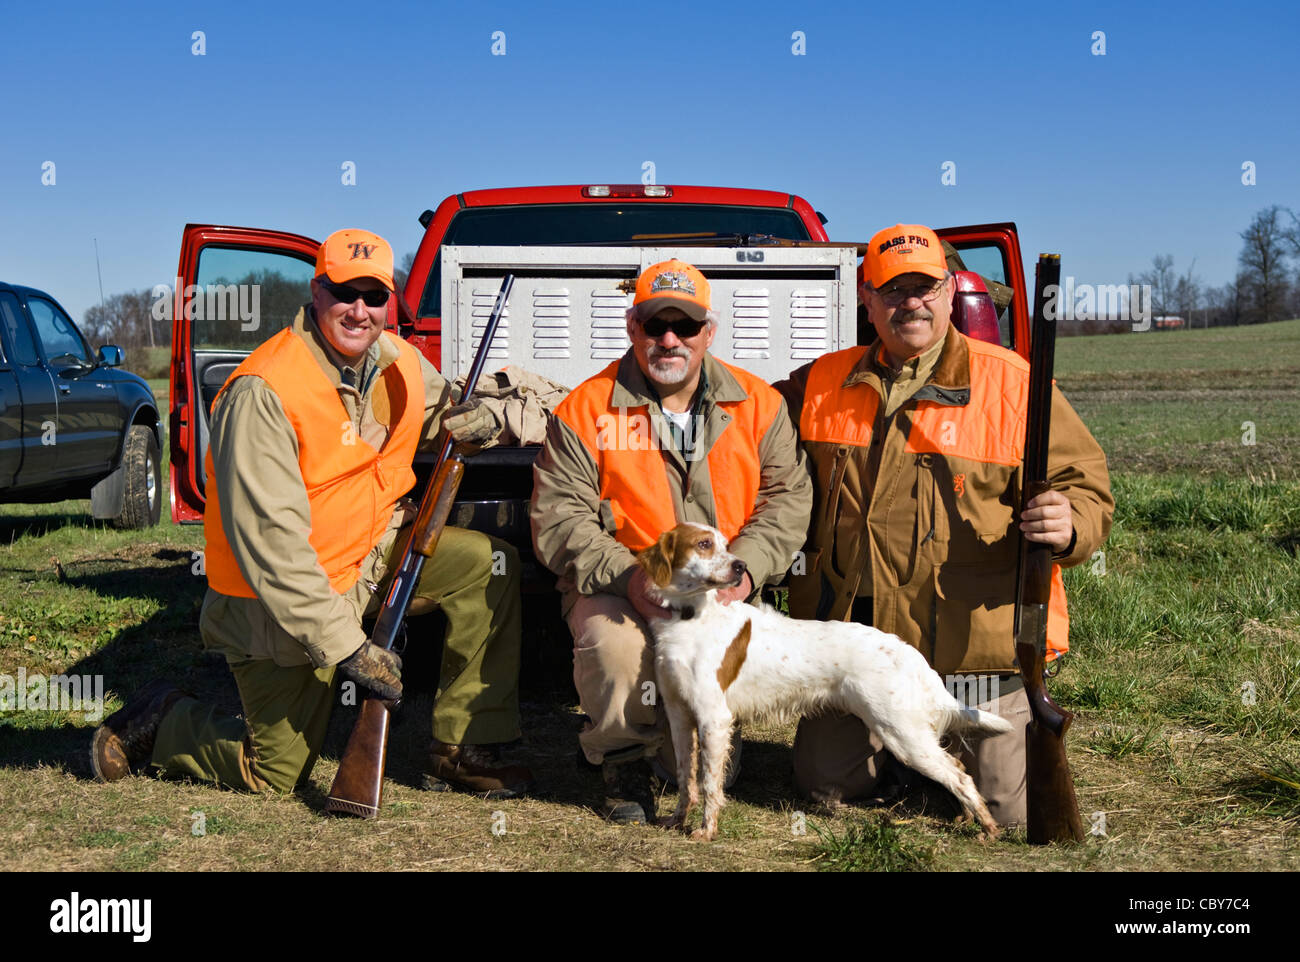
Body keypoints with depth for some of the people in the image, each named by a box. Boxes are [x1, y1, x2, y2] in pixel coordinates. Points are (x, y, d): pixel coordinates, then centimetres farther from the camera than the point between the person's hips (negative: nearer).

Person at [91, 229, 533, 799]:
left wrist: (469, 419, -10)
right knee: (277, 775, 0)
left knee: (489, 565, -11)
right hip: (280, 602, -7)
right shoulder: (263, 393, -25)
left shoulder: (400, 362, -2)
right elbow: (268, 541, -29)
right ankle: (160, 724, 28)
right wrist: (344, 645, -30)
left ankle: (463, 750, -1)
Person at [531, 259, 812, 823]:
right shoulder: (584, 411, -3)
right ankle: (623, 761, -1)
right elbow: (557, 519, -7)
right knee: (615, 646, -35)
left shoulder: (758, 404, 6)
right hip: (614, 587, -2)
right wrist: (629, 577, -22)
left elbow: (787, 496, 3)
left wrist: (743, 568, -15)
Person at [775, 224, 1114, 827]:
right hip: (852, 639, 3)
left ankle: (1024, 711, 35)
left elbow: (1083, 482, -3)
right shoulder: (822, 384, 5)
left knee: (1008, 809, 1)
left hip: (976, 637, -3)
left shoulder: (1013, 383, -5)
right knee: (825, 787, 8)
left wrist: (1069, 525, -27)